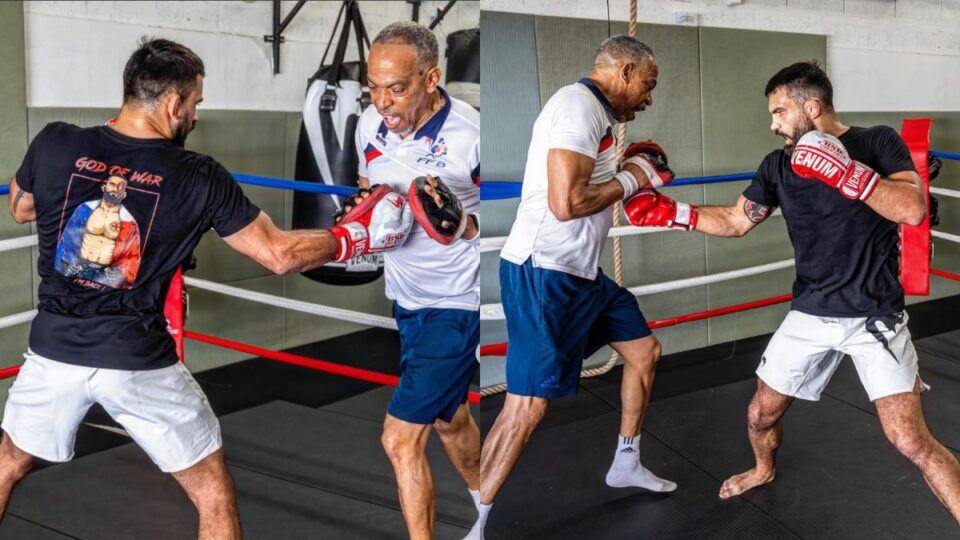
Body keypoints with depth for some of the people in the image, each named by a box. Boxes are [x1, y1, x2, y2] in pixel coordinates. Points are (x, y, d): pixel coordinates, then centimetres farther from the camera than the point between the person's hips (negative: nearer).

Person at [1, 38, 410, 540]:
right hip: (139, 364, -2)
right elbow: (279, 254, -9)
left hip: (54, 351, 3)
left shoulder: (54, 144, -7)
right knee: (214, 497, 14)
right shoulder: (198, 178, -13)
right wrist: (352, 237, 5)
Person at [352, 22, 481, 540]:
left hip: (457, 306, -7)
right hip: (407, 298, 7)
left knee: (401, 438, -8)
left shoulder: (471, 134, -24)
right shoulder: (371, 124, -5)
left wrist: (462, 225, -35)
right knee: (448, 417, 26)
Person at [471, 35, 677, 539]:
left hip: (580, 271, 11)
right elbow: (566, 203, -26)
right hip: (543, 273, -11)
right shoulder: (578, 104, -17)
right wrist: (629, 179, -12)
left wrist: (633, 178, 9)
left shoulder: (594, 113, 14)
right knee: (527, 404, -11)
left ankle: (626, 464, 39)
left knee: (644, 351, 22)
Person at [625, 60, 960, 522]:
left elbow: (913, 209, -24)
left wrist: (844, 172, -31)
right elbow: (735, 221, 13)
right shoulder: (778, 165, 3)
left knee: (911, 441, -14)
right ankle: (763, 470, 47)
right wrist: (669, 212, 4)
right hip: (810, 314, 5)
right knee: (760, 414, 14)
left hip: (874, 316, -5)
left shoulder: (878, 143, -9)